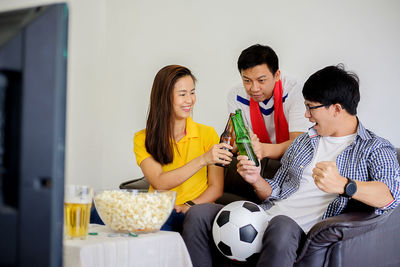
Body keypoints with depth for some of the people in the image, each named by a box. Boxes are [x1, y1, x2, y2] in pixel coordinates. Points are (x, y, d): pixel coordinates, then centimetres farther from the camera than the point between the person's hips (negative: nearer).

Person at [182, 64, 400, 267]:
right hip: (266, 216, 7)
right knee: (199, 214, -12)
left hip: (303, 231, -6)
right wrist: (256, 180, 1)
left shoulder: (375, 148, 4)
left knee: (281, 227, -41)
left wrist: (343, 185, -34)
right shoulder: (303, 142, 24)